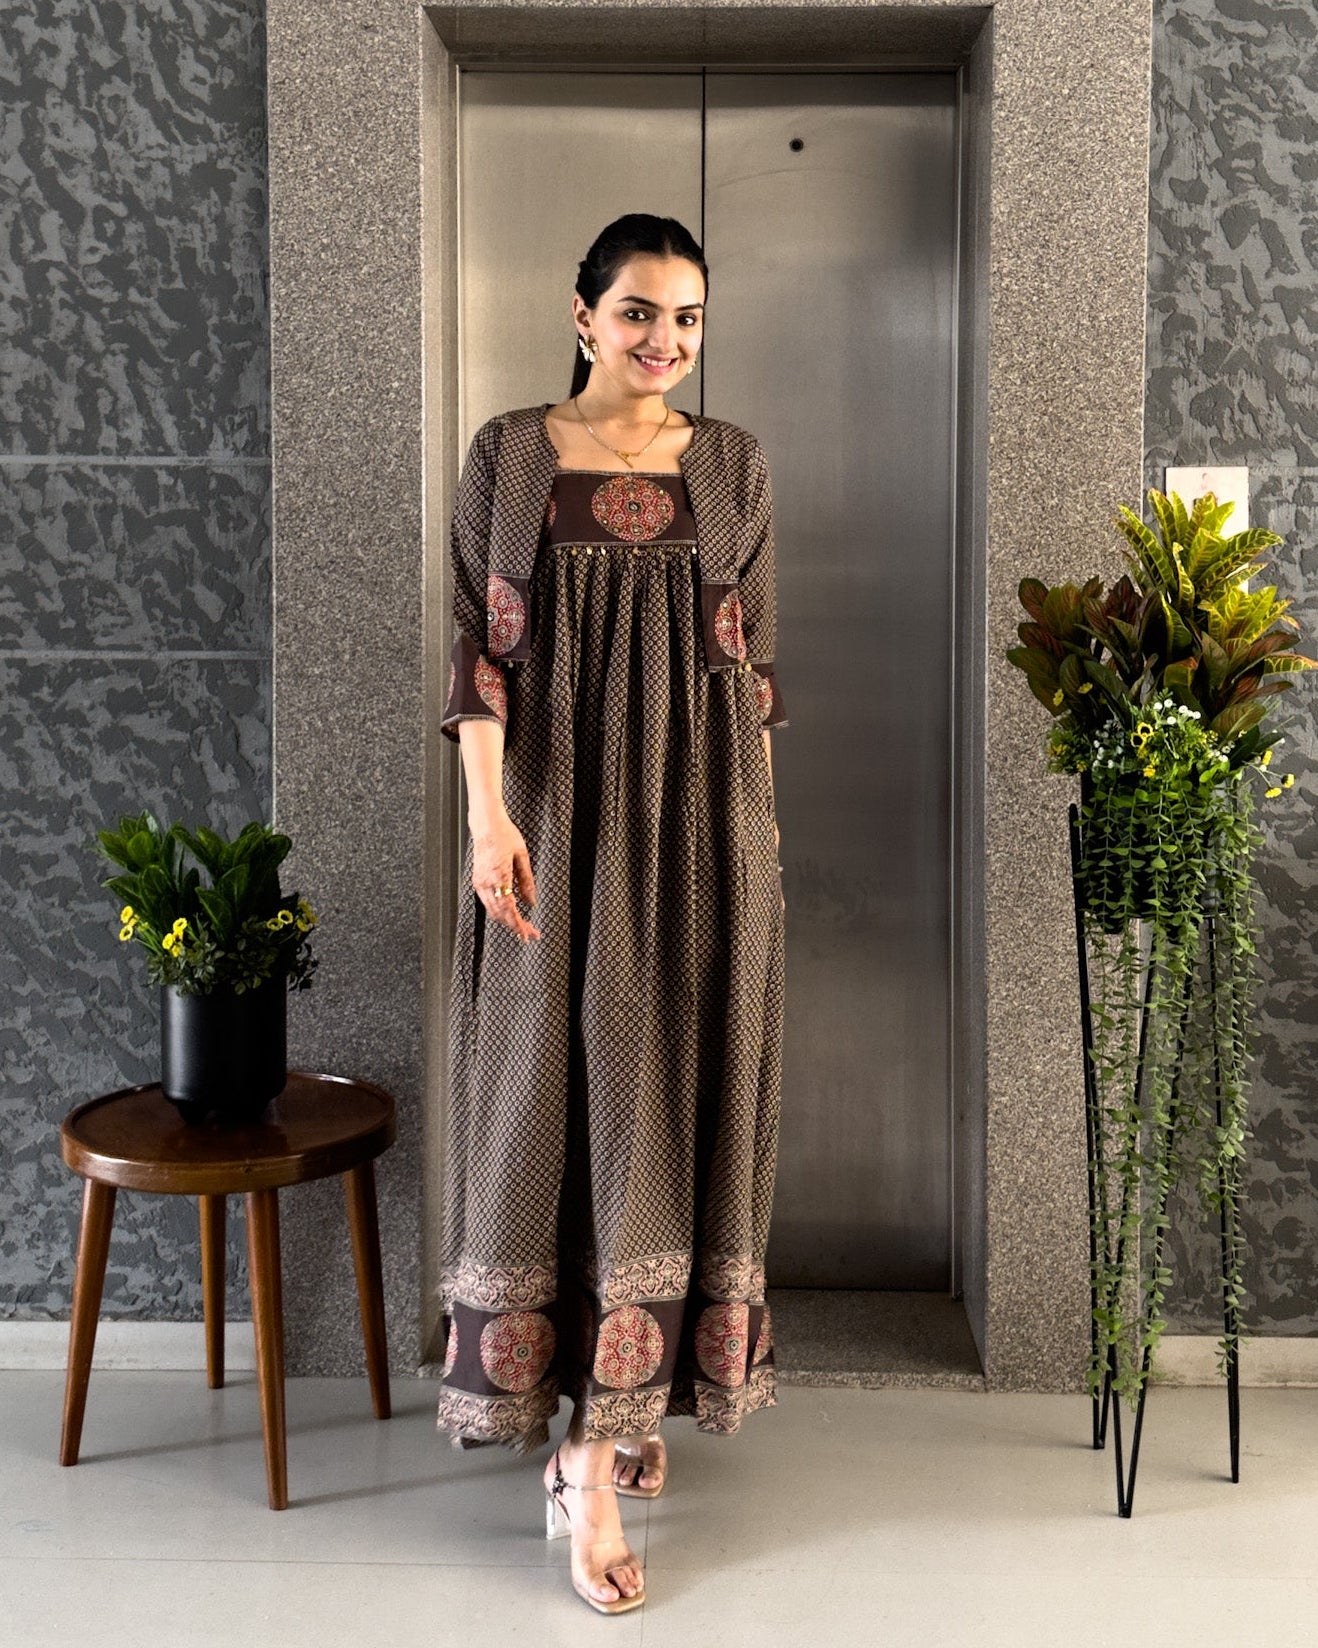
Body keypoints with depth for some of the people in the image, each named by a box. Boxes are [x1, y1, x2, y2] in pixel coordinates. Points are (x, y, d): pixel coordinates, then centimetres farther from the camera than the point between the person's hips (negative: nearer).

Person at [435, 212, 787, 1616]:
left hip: (697, 821, 1)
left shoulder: (731, 465, 8)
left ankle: (602, 1447, 13)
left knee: (663, 1094, 1)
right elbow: (481, 648, -1)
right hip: (554, 810, -1)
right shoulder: (508, 454, 4)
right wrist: (487, 814, -11)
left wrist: (758, 820, 7)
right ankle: (604, 1427, 12)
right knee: (552, 1090, 0)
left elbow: (752, 658, 10)